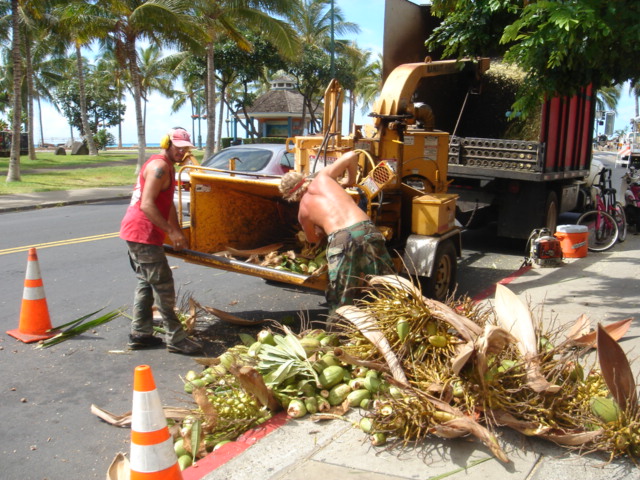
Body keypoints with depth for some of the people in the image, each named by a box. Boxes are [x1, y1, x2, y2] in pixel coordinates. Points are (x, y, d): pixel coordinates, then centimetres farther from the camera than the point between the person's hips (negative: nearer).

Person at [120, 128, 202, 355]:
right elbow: (147, 205, -23)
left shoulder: (168, 167, 17)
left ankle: (140, 335, 23)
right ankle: (176, 339, 1)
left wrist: (177, 233, 15)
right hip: (143, 234, -11)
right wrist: (172, 232, -22)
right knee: (163, 285, -6)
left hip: (135, 233, 11)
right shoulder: (159, 166, -15)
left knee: (146, 283, 16)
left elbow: (168, 204, 20)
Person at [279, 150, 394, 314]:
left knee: (341, 303, 12)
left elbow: (313, 238, 34)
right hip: (367, 231, 2)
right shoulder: (322, 178, 20)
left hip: (340, 241, -2)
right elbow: (351, 155, 23)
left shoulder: (302, 210, 20)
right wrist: (350, 180, 38)